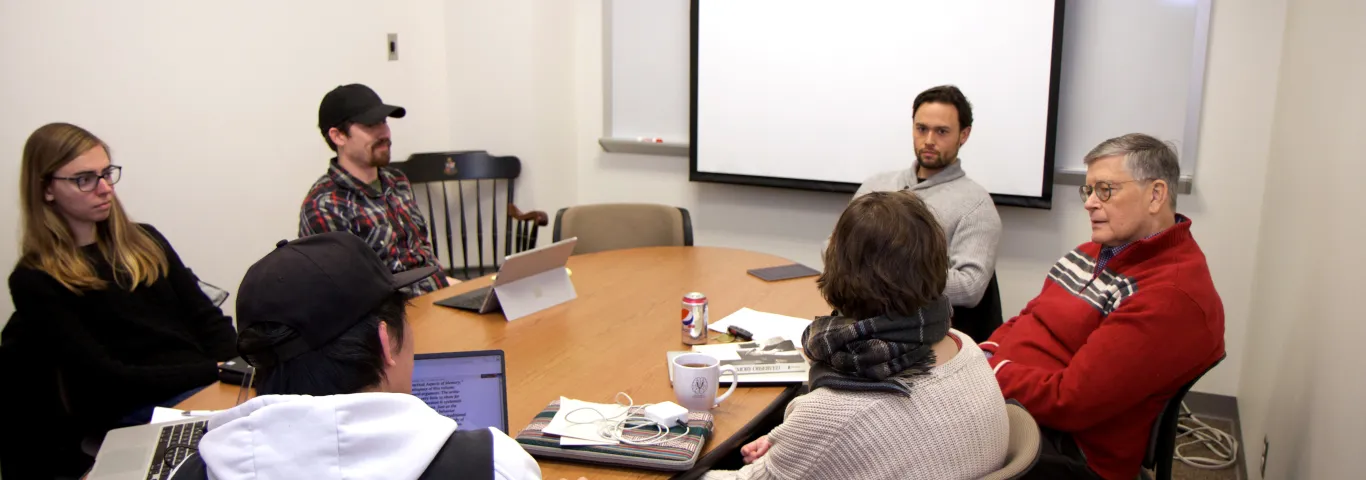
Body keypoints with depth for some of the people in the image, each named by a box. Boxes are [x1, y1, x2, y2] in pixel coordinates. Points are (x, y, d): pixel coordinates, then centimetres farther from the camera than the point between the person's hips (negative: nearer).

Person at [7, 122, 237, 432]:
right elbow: (104, 378, -8)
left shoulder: (144, 241, 17)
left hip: (205, 385, 5)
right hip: (133, 412, -5)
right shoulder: (34, 282, 1)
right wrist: (213, 372, -16)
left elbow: (209, 320, 11)